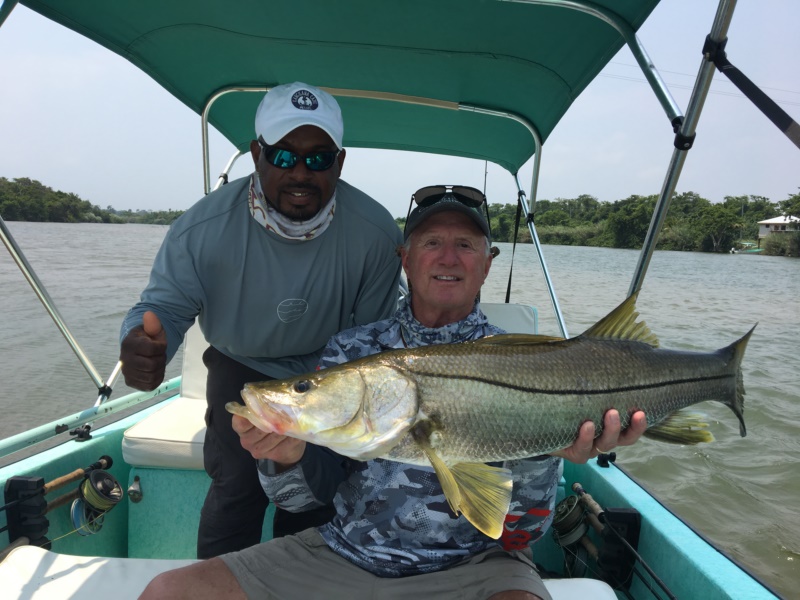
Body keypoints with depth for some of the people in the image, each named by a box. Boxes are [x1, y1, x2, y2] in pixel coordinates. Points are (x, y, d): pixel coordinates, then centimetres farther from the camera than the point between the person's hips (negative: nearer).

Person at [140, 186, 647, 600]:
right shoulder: (351, 351, 1)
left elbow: (523, 530, -7)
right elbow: (307, 495, -1)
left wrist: (542, 452, -27)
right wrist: (288, 455, -23)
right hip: (346, 552, 2)